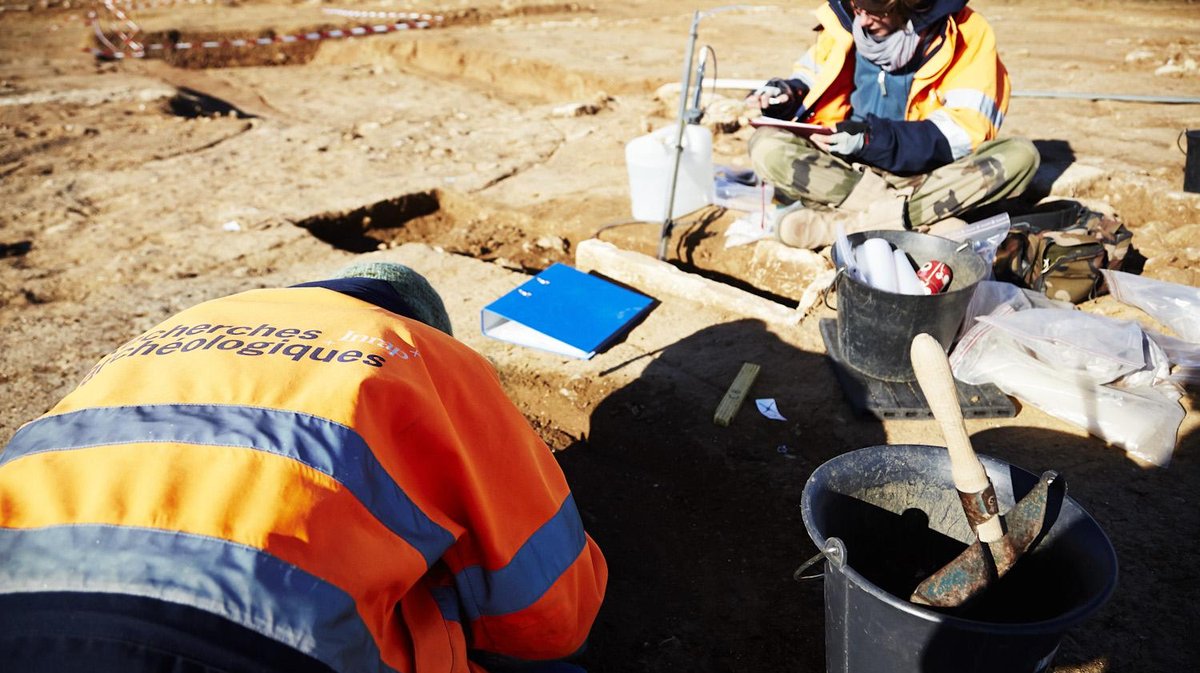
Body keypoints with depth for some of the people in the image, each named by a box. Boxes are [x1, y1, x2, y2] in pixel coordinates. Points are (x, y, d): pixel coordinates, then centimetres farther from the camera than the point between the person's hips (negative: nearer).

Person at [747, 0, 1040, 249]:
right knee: (766, 144, -23)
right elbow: (815, 77, 10)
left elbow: (966, 130, -18)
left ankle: (835, 222, -31)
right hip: (850, 168, 2)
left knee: (1020, 154, -28)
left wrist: (874, 138, -29)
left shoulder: (967, 33, -12)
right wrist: (791, 94, -13)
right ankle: (929, 217, -26)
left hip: (928, 175, -1)